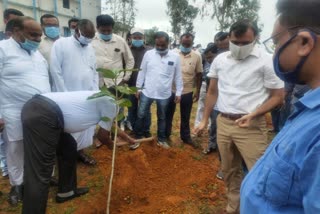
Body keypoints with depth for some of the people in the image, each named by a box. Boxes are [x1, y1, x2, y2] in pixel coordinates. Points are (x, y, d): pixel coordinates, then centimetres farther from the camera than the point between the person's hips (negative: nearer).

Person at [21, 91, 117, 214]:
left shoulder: (100, 98, 27)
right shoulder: (111, 104, 2)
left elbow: (111, 126, 40)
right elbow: (102, 136, 8)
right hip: (42, 116, -11)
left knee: (69, 148, 24)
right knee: (39, 173, -4)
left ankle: (66, 191, 39)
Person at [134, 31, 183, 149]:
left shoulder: (175, 56, -3)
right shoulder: (148, 54, -2)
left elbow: (178, 76, 2)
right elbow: (142, 72, 4)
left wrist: (178, 92, 1)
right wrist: (139, 88, 4)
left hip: (164, 94, 0)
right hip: (147, 92, 1)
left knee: (162, 118, 15)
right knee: (141, 115, 9)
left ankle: (162, 139, 31)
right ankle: (138, 137, 27)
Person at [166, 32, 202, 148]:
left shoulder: (197, 56, -2)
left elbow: (199, 75, 3)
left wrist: (197, 91, 0)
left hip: (188, 92, 1)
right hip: (171, 90, 0)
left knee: (185, 116, 14)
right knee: (168, 114, 12)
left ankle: (186, 137, 28)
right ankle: (166, 135, 28)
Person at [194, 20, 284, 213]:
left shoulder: (267, 61, -7)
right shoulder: (220, 60, 6)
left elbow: (278, 96, -4)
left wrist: (253, 115, -18)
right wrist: (205, 120, 12)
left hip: (251, 126, -4)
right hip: (223, 123, 5)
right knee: (230, 171, 17)